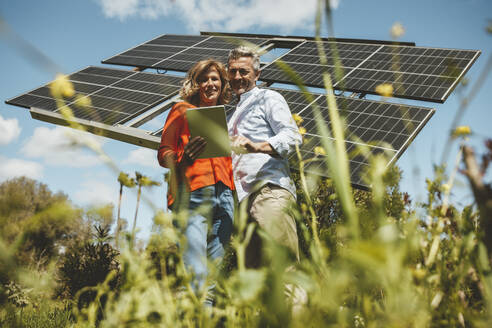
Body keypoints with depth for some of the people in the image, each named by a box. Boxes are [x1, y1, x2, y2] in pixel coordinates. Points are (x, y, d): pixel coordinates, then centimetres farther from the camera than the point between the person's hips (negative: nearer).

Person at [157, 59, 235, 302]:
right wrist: (184, 157, -17)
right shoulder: (182, 110, 12)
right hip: (192, 192, -5)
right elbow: (163, 155, 4)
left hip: (224, 194, 5)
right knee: (195, 272, -13)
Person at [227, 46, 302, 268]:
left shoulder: (268, 98, 10)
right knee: (253, 268, -1)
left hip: (270, 189, -7)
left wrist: (257, 146, -23)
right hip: (243, 199, 7)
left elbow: (292, 136, -6)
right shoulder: (233, 115, 33)